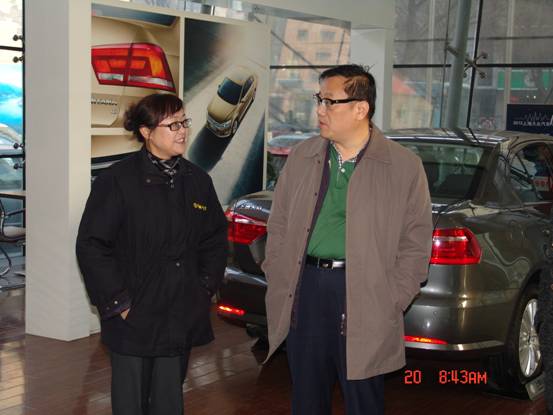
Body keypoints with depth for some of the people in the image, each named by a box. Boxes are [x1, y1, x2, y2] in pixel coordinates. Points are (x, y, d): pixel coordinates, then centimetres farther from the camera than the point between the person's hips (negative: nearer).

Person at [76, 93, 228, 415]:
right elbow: (91, 246, -10)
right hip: (134, 319, -4)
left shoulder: (198, 180, 8)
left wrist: (205, 289, 8)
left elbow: (216, 239, 16)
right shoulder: (118, 180, -9)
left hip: (182, 321, 4)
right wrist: (118, 302, -12)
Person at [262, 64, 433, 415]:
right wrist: (280, 286, 4)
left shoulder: (405, 166, -3)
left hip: (363, 297, -3)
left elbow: (415, 243, -2)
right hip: (306, 291, 4)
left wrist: (390, 305, -8)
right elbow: (279, 226, 13)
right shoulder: (302, 157, 8)